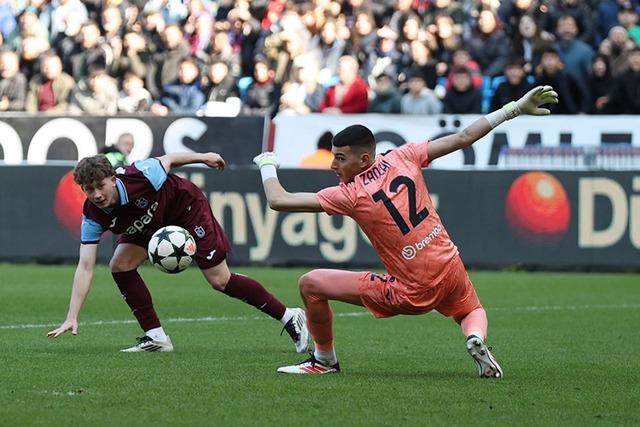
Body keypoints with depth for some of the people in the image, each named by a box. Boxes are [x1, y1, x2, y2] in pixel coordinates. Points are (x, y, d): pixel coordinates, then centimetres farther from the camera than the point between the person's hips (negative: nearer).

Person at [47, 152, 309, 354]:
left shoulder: (140, 176, -38)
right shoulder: (92, 216, -27)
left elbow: (168, 160, -16)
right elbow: (85, 267, -28)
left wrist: (203, 157, 2)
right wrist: (72, 318, -35)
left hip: (186, 207, -5)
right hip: (150, 223, 5)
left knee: (220, 281, -7)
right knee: (120, 265, -14)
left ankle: (289, 317, 5)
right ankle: (156, 337, -4)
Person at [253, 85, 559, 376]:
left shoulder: (350, 195, -14)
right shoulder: (402, 158, -2)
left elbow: (278, 201, -10)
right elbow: (464, 138, 3)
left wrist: (267, 165, 10)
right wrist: (515, 108, 11)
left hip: (412, 294, -5)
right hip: (451, 272, 5)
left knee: (310, 284, 1)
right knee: (473, 312, 38)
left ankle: (324, 360, 20)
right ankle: (476, 337, 0)